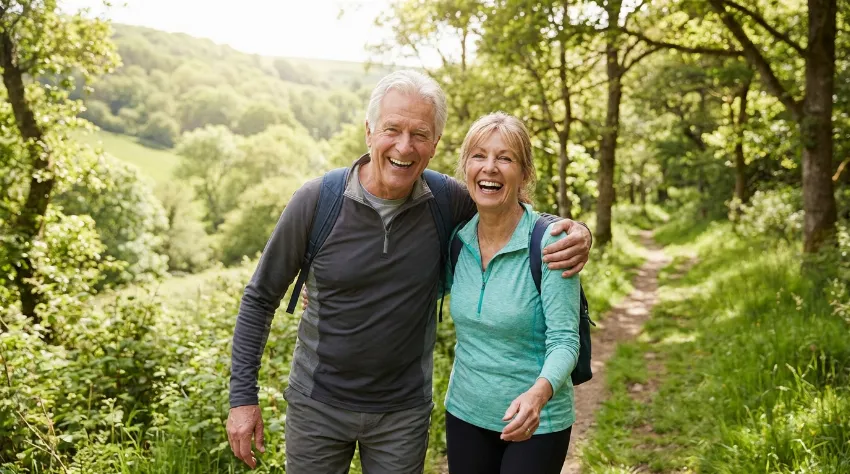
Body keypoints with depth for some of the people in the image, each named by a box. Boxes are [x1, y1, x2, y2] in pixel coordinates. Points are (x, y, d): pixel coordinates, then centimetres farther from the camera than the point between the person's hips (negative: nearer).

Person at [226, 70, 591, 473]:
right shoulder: (315, 202, -14)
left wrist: (572, 232, -17)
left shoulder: (448, 202, -11)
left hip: (404, 412, 1)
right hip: (317, 406, -1)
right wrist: (243, 395, -6)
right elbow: (260, 298, -4)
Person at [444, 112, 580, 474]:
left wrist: (538, 393, -37)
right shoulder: (456, 239, -5)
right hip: (464, 414, 4)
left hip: (536, 423, -4)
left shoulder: (550, 243, -17)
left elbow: (564, 340, -19)